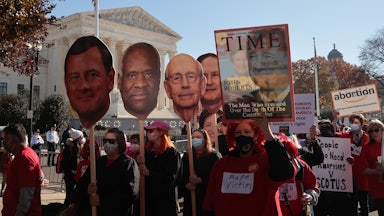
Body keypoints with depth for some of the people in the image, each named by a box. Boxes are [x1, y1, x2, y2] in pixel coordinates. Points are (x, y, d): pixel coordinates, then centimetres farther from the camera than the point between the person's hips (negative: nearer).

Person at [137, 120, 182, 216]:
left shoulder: (172, 153, -6)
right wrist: (139, 164, -12)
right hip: (148, 199, 4)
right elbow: (142, 172, 8)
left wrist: (149, 173, -17)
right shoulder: (147, 151, 9)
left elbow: (170, 178, -15)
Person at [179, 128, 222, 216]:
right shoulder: (186, 156, 13)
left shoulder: (214, 156, -1)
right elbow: (181, 175, 6)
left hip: (208, 196, -4)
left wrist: (199, 180, -20)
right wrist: (186, 184, -13)